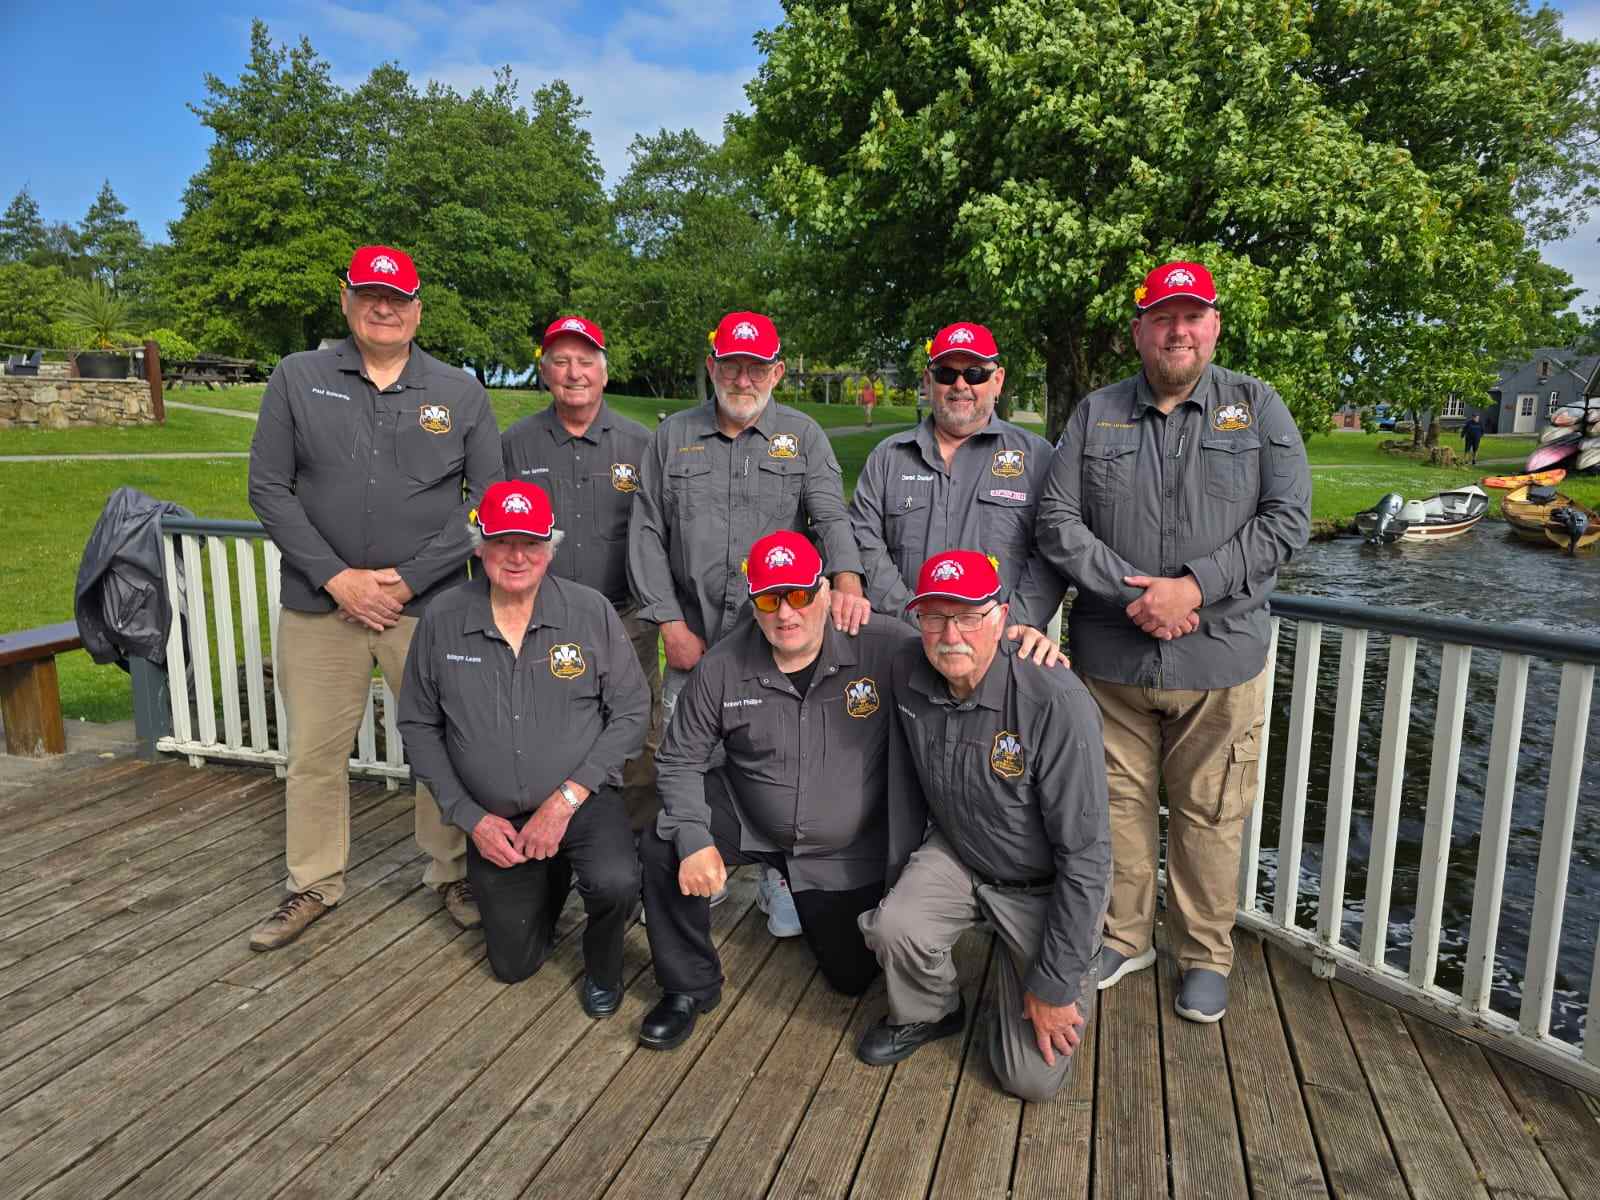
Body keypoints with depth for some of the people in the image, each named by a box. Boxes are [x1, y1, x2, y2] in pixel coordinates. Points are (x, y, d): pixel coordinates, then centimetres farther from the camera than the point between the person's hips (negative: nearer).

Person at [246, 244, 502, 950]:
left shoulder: (461, 394, 3)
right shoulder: (297, 379, 4)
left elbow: (492, 503, -1)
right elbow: (268, 489, 1)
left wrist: (409, 579, -8)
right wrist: (336, 578, -9)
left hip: (430, 605, -1)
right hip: (320, 603, 1)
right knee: (314, 754, 10)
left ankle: (452, 874, 25)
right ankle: (313, 886, 29)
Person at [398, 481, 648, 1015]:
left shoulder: (591, 611, -12)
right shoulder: (442, 620, -7)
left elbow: (631, 712, -9)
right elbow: (418, 725, 1)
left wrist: (566, 799, -17)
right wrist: (470, 818, -7)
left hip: (582, 803, -2)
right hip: (494, 819, 3)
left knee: (615, 884, -32)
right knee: (514, 964, 11)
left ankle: (602, 964, 4)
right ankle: (552, 877, 42)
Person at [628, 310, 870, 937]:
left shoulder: (802, 435, 6)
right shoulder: (672, 436, 8)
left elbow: (831, 514, -8)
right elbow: (646, 534, 5)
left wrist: (847, 581, -28)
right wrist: (670, 623, -4)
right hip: (693, 638, 2)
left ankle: (781, 881, 22)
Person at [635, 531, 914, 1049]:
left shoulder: (882, 646, -23)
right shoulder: (722, 666, -16)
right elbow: (680, 760, -9)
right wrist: (694, 841, -24)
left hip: (847, 852, -1)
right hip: (746, 820, 1)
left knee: (854, 976, 11)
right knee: (662, 850, -24)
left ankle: (821, 911, 47)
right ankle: (689, 988, 1)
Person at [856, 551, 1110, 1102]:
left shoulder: (1055, 701, -31)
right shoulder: (907, 676, -13)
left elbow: (1085, 854, -25)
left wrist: (1056, 984, -20)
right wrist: (900, 877, 12)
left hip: (1045, 885, -4)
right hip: (955, 856, 4)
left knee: (1033, 1077, -5)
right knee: (893, 927, -27)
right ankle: (927, 1013, 8)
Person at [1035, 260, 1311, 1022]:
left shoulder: (1257, 408, 4)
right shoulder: (1095, 415, 5)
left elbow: (1287, 520, -4)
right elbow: (1057, 523, -1)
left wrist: (1194, 587, -15)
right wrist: (1132, 595, -12)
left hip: (1220, 658, -1)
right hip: (1112, 658, 1)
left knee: (1210, 813, 9)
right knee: (1121, 802, 12)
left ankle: (1206, 955, 28)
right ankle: (1125, 937, 31)